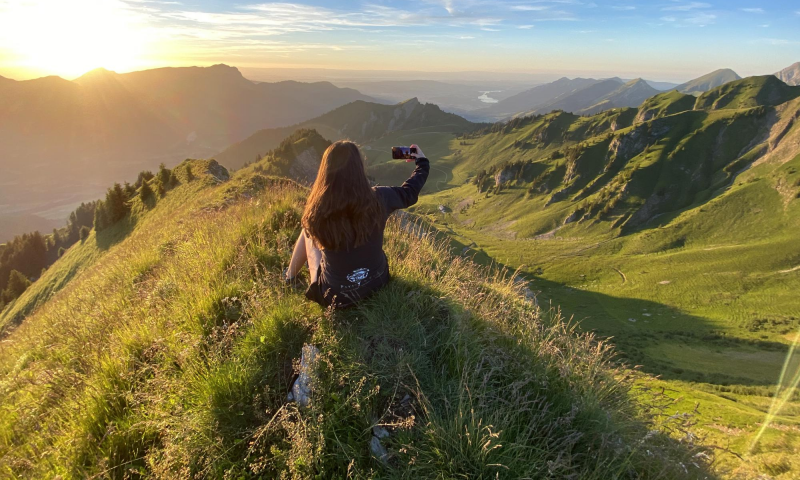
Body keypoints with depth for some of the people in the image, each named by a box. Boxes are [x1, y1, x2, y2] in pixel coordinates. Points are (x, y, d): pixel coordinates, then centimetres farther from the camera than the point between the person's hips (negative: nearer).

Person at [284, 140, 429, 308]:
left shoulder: (317, 212, -25)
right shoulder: (378, 198, -20)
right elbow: (409, 193, 3)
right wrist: (422, 162, 20)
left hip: (335, 295, -3)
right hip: (377, 281, 3)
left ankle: (290, 275, 43)